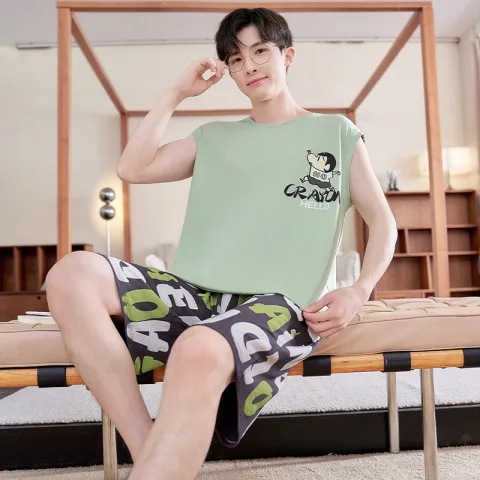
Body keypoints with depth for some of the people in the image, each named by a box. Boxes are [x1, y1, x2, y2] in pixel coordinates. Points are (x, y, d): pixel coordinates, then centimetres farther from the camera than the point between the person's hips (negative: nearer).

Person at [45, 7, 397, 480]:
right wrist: (177, 91, 14)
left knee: (200, 352, -39)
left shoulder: (336, 133, 15)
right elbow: (132, 169, 12)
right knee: (72, 274, -20)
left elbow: (383, 223, 10)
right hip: (197, 295, 5)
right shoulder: (214, 137, 22)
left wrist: (358, 292, -8)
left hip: (281, 302, -4)